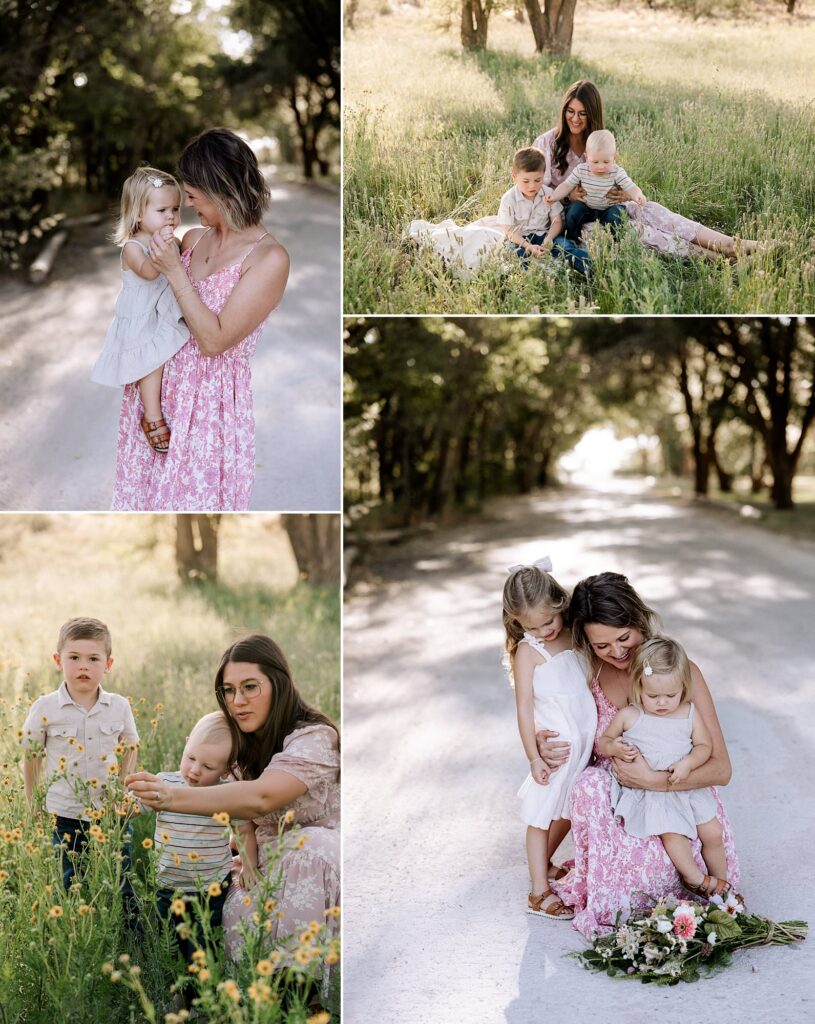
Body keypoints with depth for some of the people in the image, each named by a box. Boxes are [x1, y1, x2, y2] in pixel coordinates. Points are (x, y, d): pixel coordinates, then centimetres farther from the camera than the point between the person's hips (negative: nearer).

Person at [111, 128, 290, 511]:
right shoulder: (194, 238, 2)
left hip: (210, 395, -7)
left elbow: (213, 340, -22)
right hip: (161, 379, 7)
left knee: (194, 491, 6)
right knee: (153, 481, 18)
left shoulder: (270, 258, -18)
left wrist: (174, 271, -22)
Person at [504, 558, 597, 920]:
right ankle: (539, 893, 6)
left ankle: (544, 864, 38)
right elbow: (525, 707, -13)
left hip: (584, 743, 6)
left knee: (567, 811, 18)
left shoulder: (574, 636, 4)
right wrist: (534, 757, -16)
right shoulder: (528, 651, -13)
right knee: (541, 818, 1)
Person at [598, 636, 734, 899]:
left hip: (688, 786, 3)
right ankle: (697, 880, -5)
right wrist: (614, 747, -18)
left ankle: (721, 881, 23)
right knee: (672, 833, -23)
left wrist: (687, 764, -18)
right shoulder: (628, 716, -4)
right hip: (648, 791, -3)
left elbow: (704, 746, 2)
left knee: (713, 833, 1)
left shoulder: (690, 714, 2)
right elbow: (602, 742, 6)